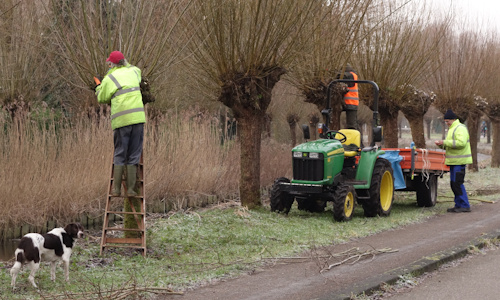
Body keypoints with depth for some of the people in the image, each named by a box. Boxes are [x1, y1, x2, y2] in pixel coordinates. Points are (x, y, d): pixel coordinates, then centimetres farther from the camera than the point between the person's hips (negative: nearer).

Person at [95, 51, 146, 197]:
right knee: (134, 156, 7)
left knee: (119, 155, 9)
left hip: (121, 119, -2)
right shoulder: (133, 71, 11)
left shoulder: (109, 79, 0)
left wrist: (99, 86, 26)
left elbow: (101, 98, 10)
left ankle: (116, 189, 7)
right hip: (138, 118, 2)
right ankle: (131, 189, 5)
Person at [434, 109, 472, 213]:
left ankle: (465, 206, -7)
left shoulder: (460, 128, -11)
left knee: (457, 183, -11)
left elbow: (461, 143, -25)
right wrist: (441, 145, 7)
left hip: (459, 161, -10)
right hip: (454, 161, 10)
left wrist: (445, 142, -20)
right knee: (454, 184, 10)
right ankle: (458, 205, 16)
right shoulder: (452, 129, 21)